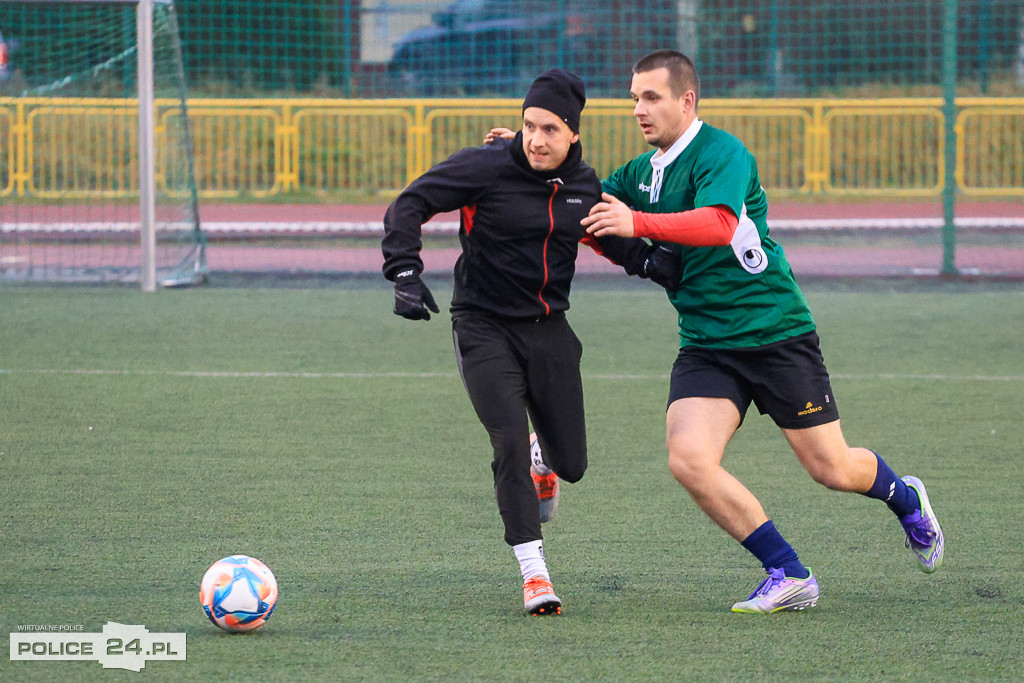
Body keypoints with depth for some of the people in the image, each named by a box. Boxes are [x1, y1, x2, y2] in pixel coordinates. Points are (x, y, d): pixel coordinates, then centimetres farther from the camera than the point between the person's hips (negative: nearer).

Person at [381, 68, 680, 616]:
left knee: (571, 463, 4)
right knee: (510, 443, -20)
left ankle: (541, 465, 44)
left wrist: (650, 261, 2)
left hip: (549, 329, 4)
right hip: (485, 328, -4)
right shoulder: (486, 168, -13)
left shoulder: (583, 184, 1)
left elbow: (607, 235, 21)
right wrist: (405, 274, -21)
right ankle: (534, 574, -13)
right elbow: (408, 205, -10)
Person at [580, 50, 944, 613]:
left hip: (776, 332, -6)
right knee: (687, 458, -19)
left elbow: (719, 223, -32)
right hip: (705, 345, 6)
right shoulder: (642, 172, 9)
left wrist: (637, 223, -42)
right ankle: (788, 576, -8)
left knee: (832, 470, 3)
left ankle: (905, 500, 39)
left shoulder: (722, 154, -15)